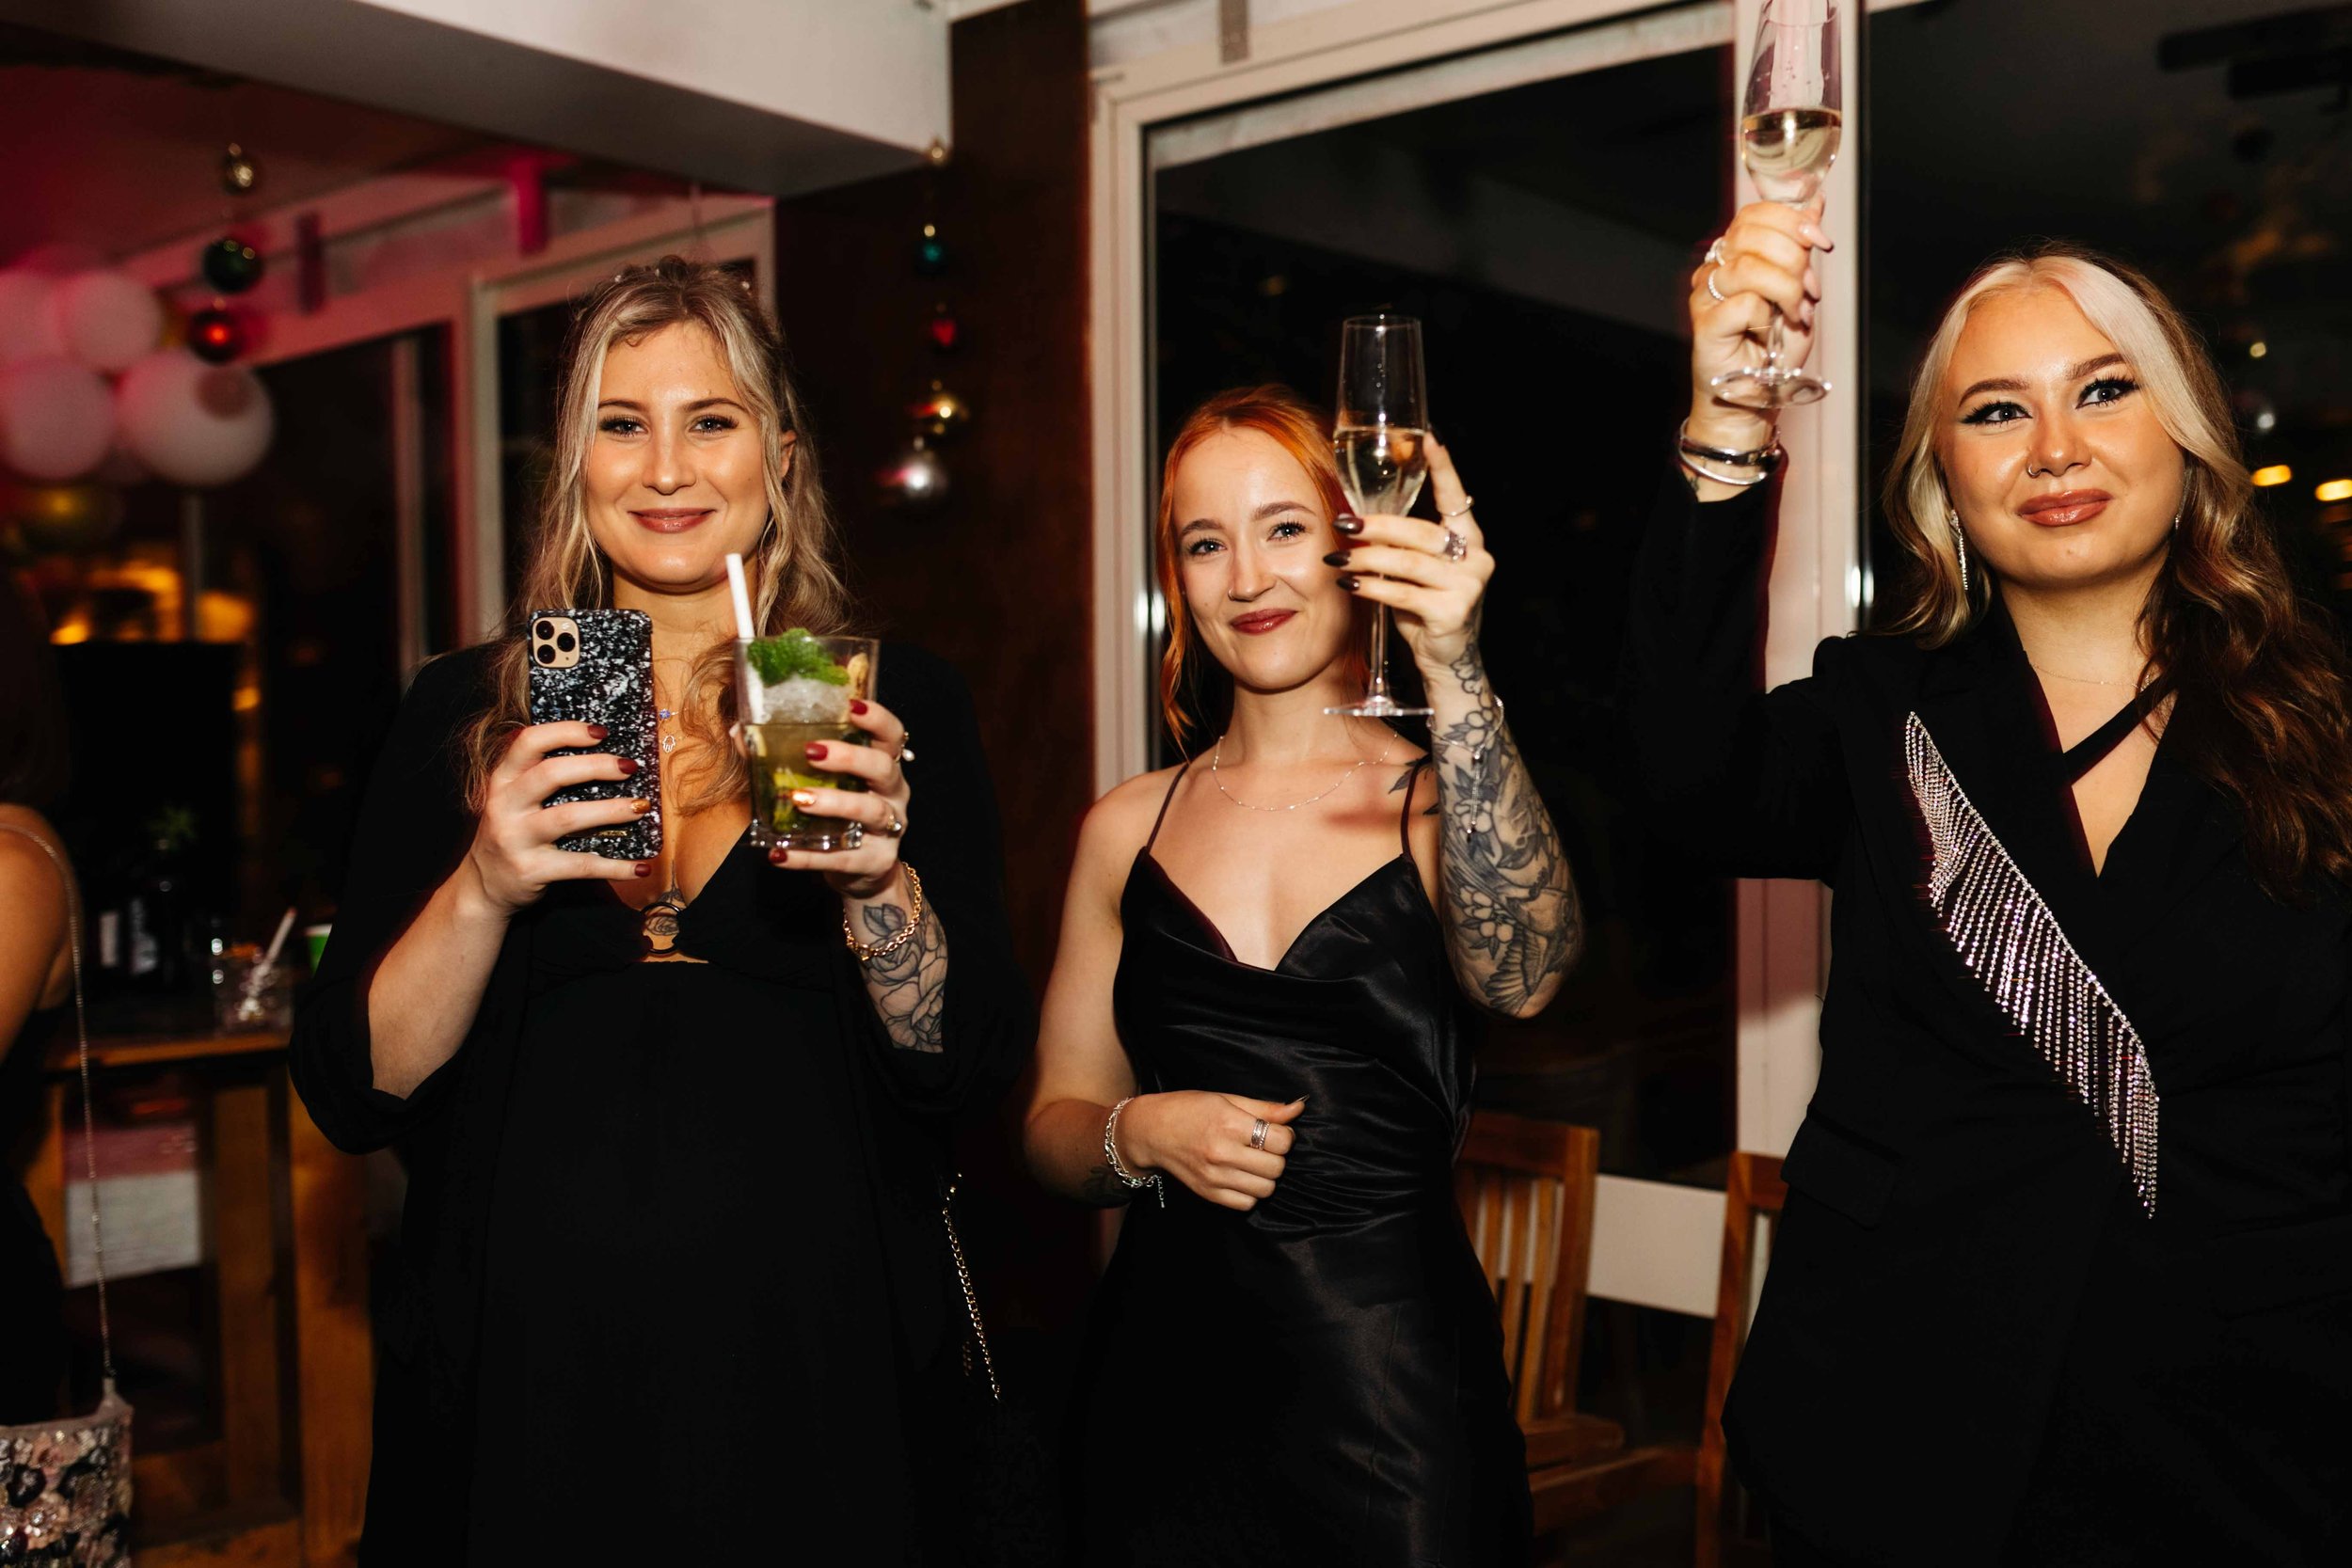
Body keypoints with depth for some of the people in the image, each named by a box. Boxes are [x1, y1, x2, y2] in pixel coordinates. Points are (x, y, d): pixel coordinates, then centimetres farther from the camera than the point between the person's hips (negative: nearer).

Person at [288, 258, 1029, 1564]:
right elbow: (349, 1092, -1)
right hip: (527, 1369, 1)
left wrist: (879, 883, -20)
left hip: (807, 1358, 0)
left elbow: (970, 1065, -3)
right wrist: (484, 889, -17)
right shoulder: (466, 711, 2)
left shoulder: (897, 701, 0)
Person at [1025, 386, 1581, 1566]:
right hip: (1164, 1370, 3)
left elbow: (1522, 977, -25)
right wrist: (1140, 1135, -12)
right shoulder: (1129, 827, 6)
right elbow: (1053, 1129, 10)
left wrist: (1455, 675, -33)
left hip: (1394, 1380, -2)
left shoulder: (1444, 801, -3)